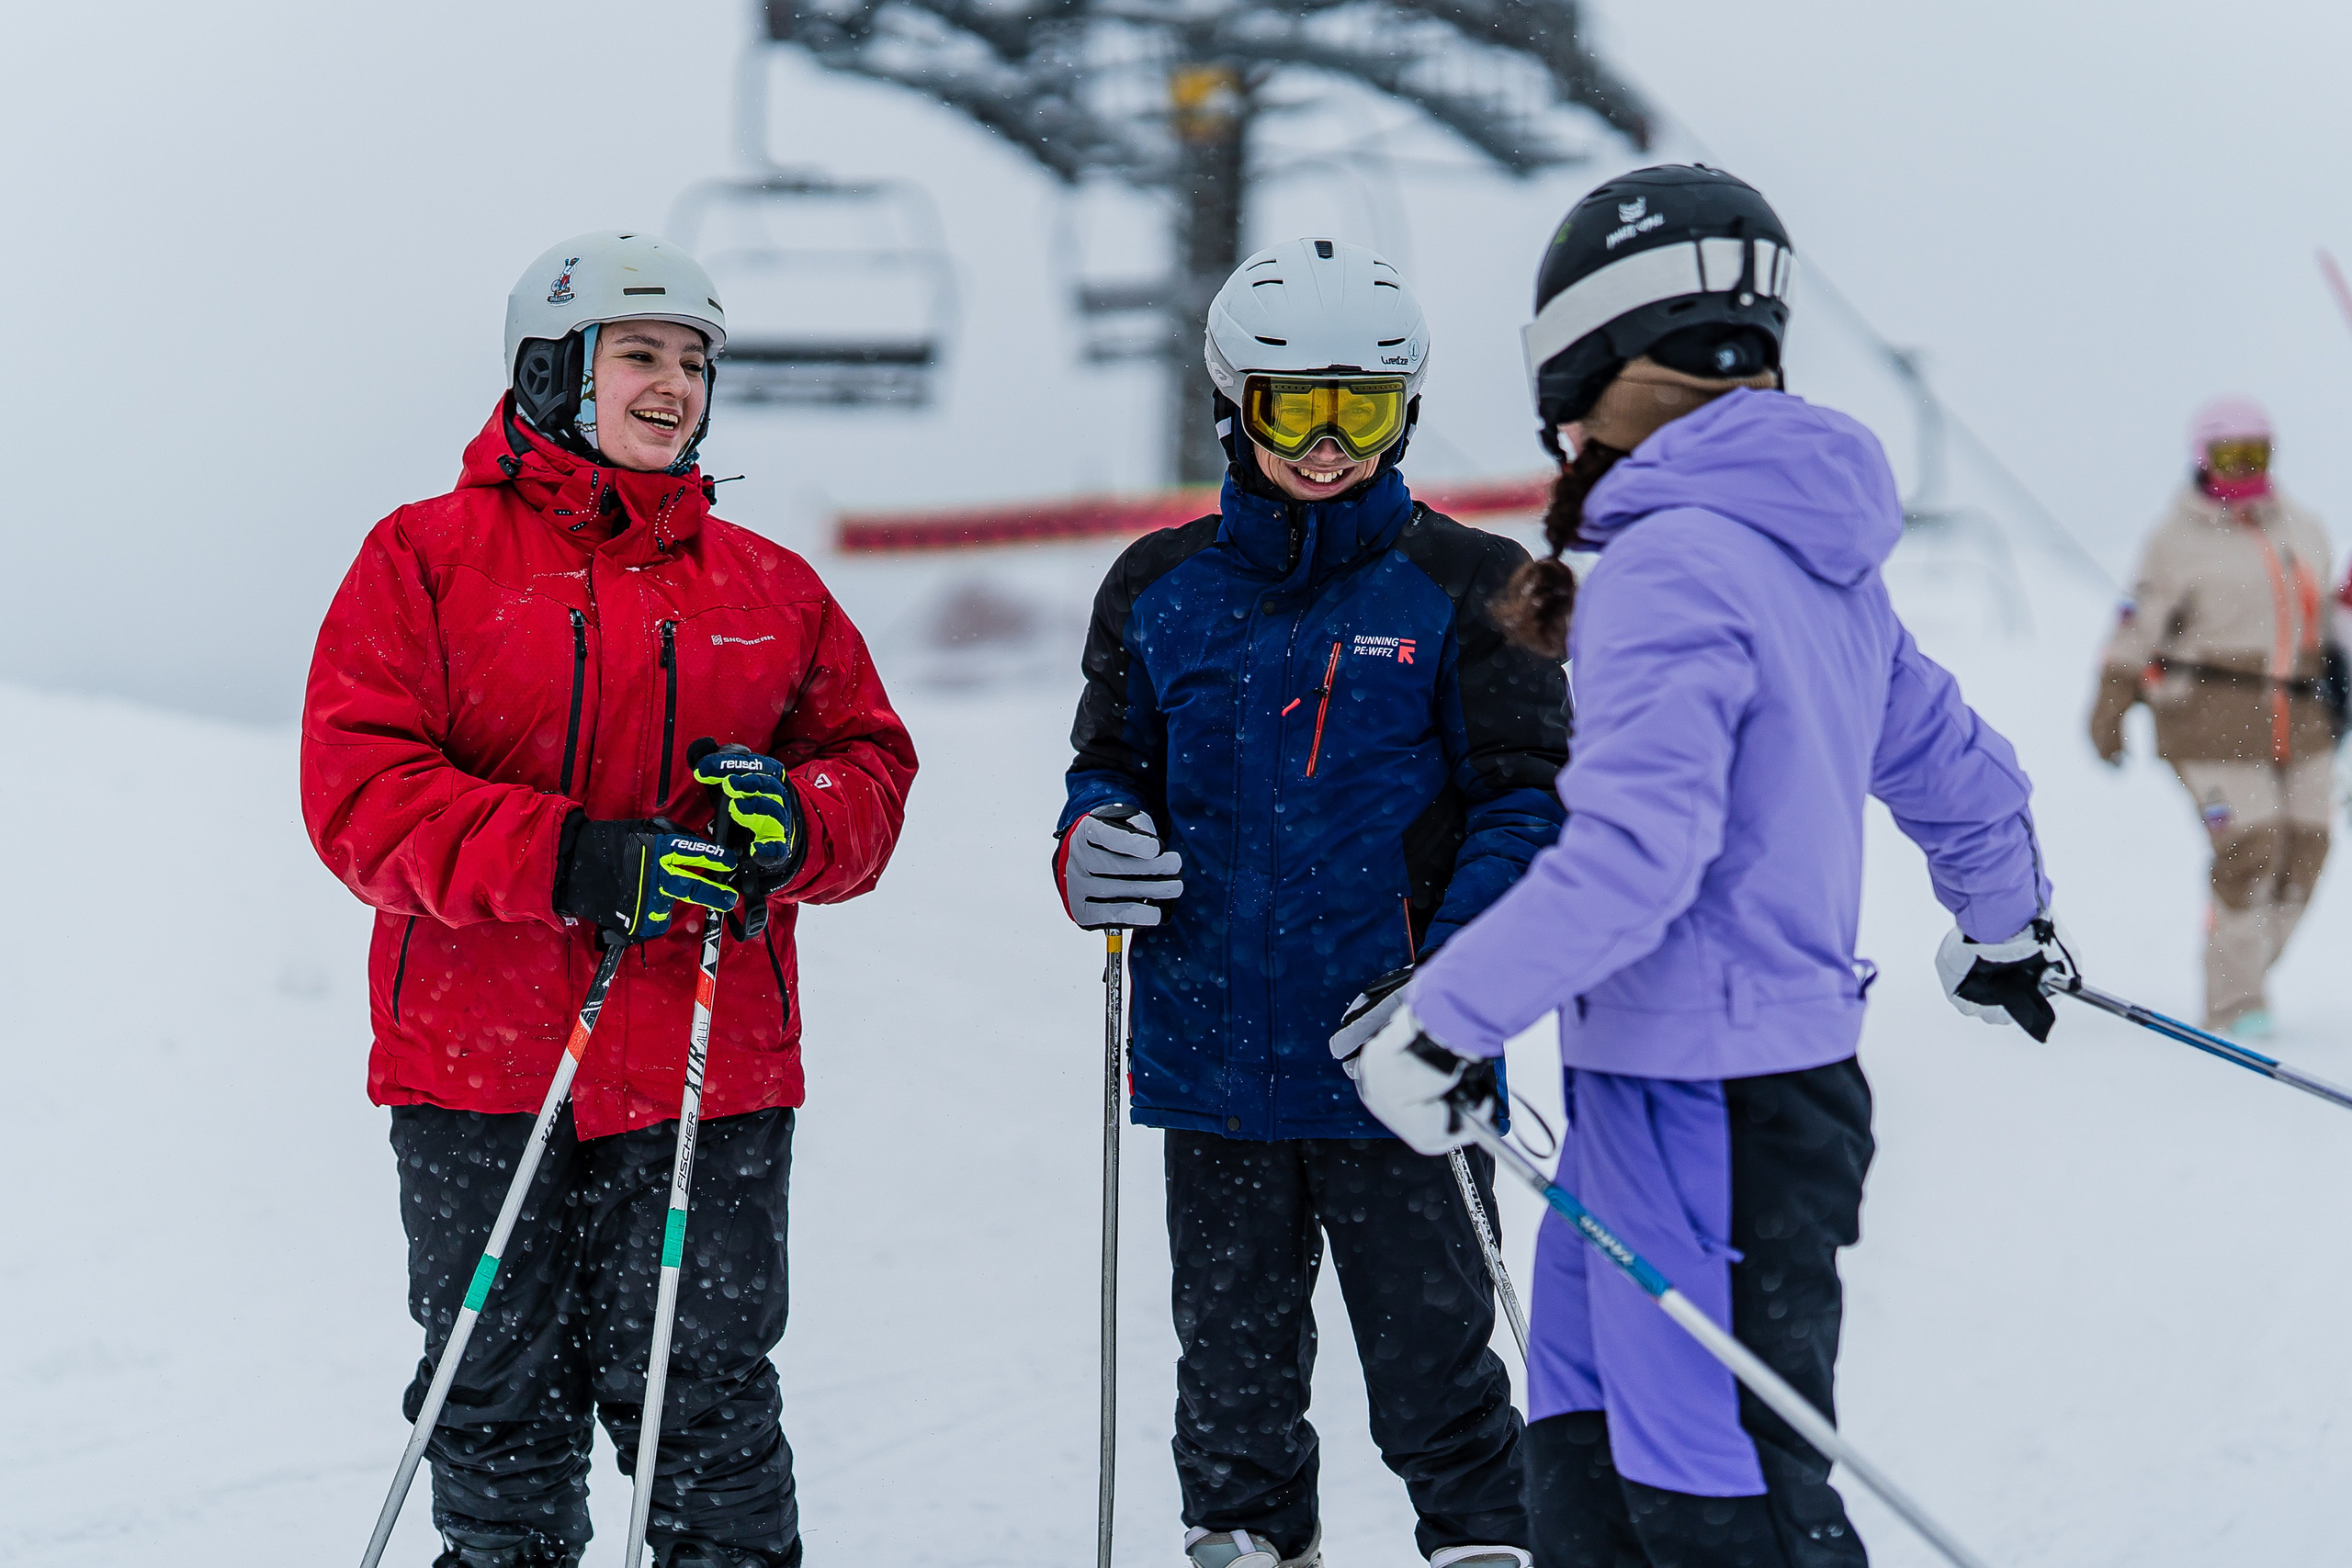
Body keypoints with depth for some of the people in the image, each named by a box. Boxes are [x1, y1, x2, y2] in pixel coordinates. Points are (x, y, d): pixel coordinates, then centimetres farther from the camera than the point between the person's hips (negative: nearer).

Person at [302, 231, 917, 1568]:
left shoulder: (768, 588, 12)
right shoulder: (426, 559, 1)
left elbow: (870, 762, 15)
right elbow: (361, 791, -8)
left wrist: (797, 823, -10)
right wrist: (574, 858, -20)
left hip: (710, 1078, 2)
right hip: (479, 1069, -2)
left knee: (704, 1398, 3)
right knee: (500, 1404, 7)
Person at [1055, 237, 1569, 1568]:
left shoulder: (1463, 590, -1)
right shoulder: (1160, 592, 8)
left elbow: (1530, 800, -3)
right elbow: (1112, 765, 18)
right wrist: (1093, 849, -6)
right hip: (1213, 1061, 3)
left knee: (1433, 1361, 1)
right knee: (1233, 1369, 13)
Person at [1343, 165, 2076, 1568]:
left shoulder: (1672, 564, -18)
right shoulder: (1820, 555, 10)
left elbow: (1633, 854, -27)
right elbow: (1957, 767, 23)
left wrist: (1448, 1019, -21)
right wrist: (2006, 926, 42)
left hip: (1708, 1105, -9)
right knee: (1586, 1456, 16)